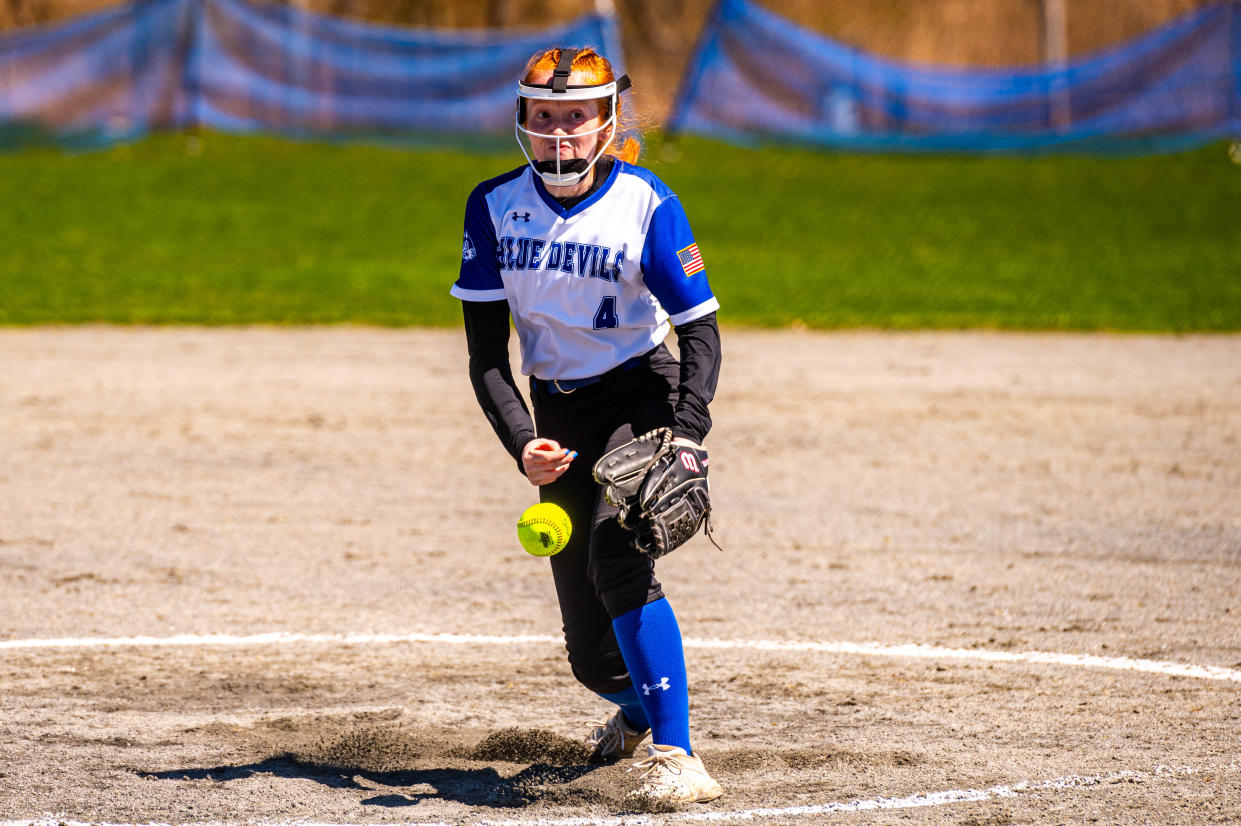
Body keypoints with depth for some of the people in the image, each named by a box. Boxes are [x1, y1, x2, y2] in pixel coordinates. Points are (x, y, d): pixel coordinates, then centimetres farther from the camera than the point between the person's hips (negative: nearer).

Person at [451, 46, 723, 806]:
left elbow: (701, 334, -15)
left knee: (616, 553, -33)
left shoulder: (647, 206, -15)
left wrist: (687, 439, -31)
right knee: (594, 654, 5)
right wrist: (522, 443, -20)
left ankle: (675, 756, -33)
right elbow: (487, 353, -4)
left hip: (643, 396, -3)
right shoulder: (496, 205, -6)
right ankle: (639, 709, 43)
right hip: (557, 413, 4)